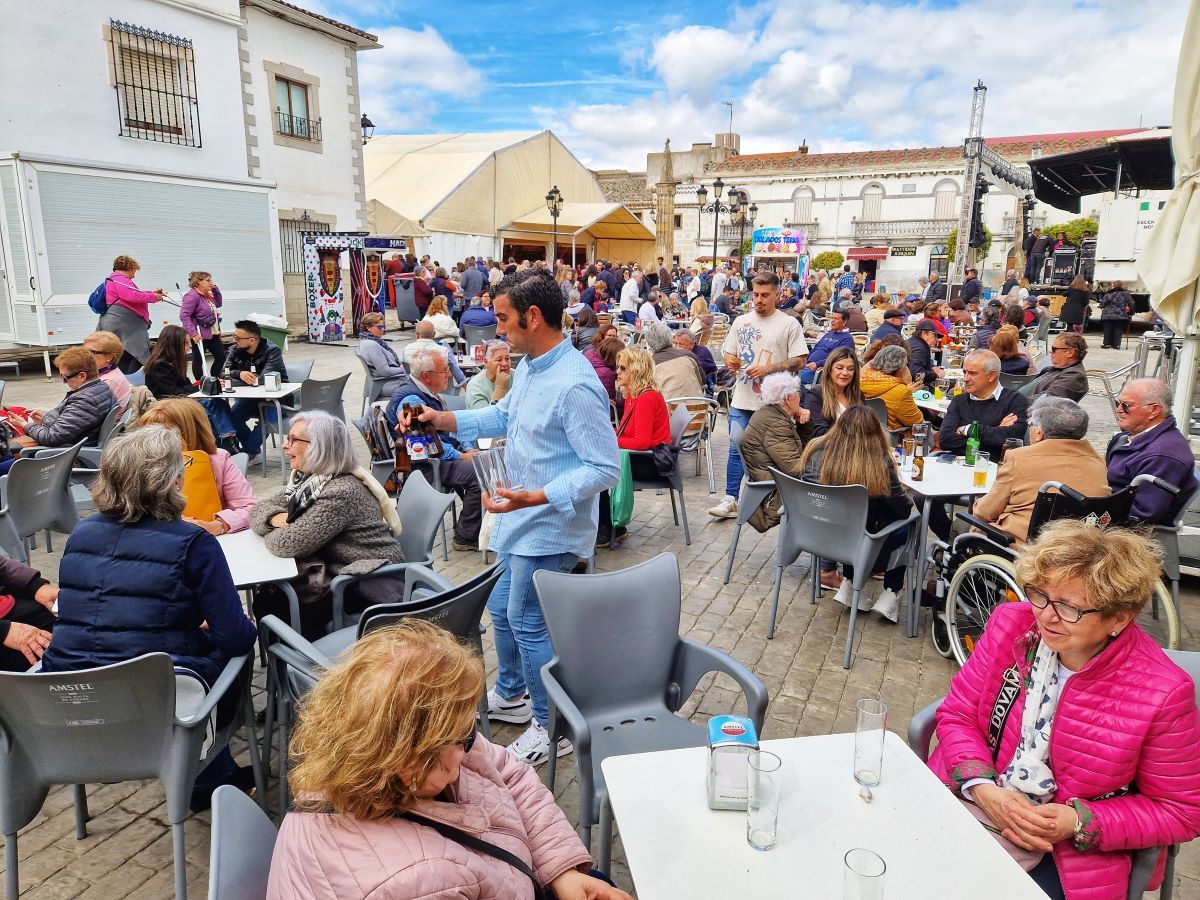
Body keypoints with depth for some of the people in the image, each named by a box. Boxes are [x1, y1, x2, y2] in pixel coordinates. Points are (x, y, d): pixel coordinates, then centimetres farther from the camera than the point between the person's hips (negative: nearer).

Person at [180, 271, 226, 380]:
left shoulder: (207, 295, 9)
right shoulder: (192, 296, -18)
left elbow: (218, 304, 27)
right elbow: (184, 315, -24)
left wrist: (216, 290, 10)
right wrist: (193, 333, -30)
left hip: (213, 333, 9)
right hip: (200, 335, -9)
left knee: (221, 357, 11)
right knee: (199, 361, 4)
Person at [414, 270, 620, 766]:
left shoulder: (575, 386, -27)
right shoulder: (529, 366, 4)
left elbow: (605, 468, -26)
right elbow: (504, 415, 22)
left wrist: (537, 497, -32)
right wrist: (443, 418, 12)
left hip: (549, 528, -10)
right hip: (519, 519, 10)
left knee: (527, 624, 3)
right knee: (502, 610, 22)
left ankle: (554, 728, 24)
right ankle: (512, 696, 45)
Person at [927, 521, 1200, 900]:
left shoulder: (1164, 693, -17)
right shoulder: (1010, 624, -10)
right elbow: (957, 714, 0)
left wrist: (1079, 824, -17)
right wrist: (983, 790, -17)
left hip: (1070, 853, -2)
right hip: (972, 800, 2)